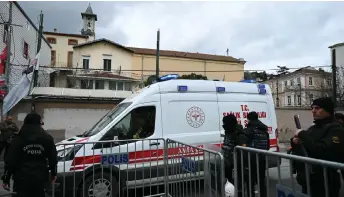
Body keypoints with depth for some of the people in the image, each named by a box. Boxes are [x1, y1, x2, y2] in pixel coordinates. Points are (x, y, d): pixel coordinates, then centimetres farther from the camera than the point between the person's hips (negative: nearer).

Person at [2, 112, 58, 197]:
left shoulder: (18, 139, -1)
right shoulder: (47, 139, 3)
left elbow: (10, 161, -2)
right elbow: (53, 158, 6)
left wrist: (6, 180, 7)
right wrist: (53, 173, 19)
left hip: (22, 178, -1)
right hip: (39, 178, 2)